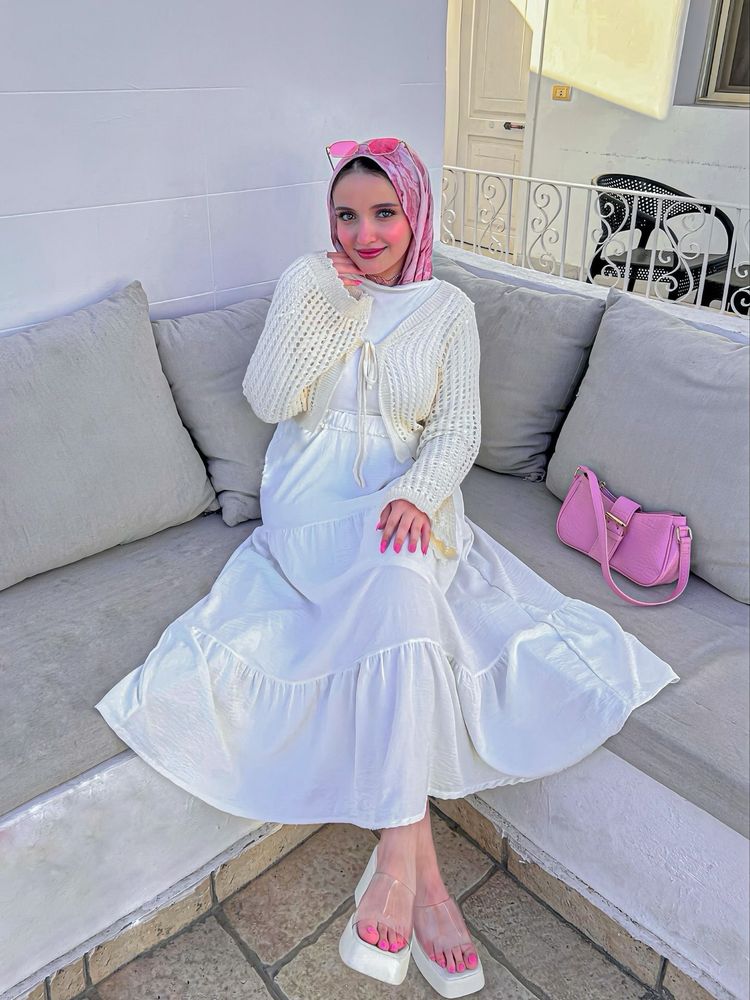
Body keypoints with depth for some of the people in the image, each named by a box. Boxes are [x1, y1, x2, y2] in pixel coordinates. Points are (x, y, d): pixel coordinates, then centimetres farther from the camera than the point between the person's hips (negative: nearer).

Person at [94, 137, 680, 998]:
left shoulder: (449, 308, 8)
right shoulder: (308, 288, 8)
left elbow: (457, 431, 0)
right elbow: (269, 400, -4)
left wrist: (417, 494, -19)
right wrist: (316, 302, -11)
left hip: (409, 503, 1)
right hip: (314, 507, -1)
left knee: (396, 580, -34)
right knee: (399, 586, -33)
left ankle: (393, 861, -25)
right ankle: (419, 867, -30)